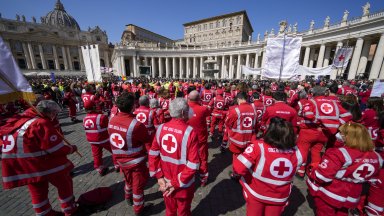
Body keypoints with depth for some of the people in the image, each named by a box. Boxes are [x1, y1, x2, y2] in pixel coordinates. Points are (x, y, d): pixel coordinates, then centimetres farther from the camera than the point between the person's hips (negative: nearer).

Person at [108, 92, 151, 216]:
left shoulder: (112, 121, -10)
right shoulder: (136, 124, -31)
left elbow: (113, 141, 3)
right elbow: (148, 143, -18)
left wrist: (116, 159, 16)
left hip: (121, 160, 6)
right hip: (136, 161, -6)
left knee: (129, 180, 31)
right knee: (138, 185, 17)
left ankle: (128, 198, 56)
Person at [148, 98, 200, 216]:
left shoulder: (161, 128, -11)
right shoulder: (190, 132, -24)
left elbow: (153, 154, -5)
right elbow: (193, 164, -24)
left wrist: (159, 176, 0)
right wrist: (176, 183, -14)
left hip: (166, 181, 4)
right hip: (184, 185, -4)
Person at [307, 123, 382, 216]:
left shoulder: (339, 154, -31)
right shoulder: (376, 157, -5)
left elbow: (321, 175, -31)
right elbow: (372, 180, 11)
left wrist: (312, 172, -13)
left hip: (327, 195, -6)